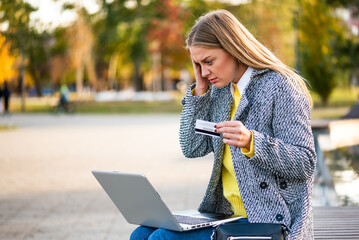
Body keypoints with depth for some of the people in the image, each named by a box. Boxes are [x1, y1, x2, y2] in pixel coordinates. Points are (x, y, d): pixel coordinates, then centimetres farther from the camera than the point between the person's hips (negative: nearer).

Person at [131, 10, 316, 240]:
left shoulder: (281, 87, -12)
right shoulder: (222, 90, 11)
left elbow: (306, 164, -15)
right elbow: (192, 148, 11)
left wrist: (251, 142, -31)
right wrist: (200, 90, 3)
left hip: (267, 221, -8)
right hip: (226, 213, 8)